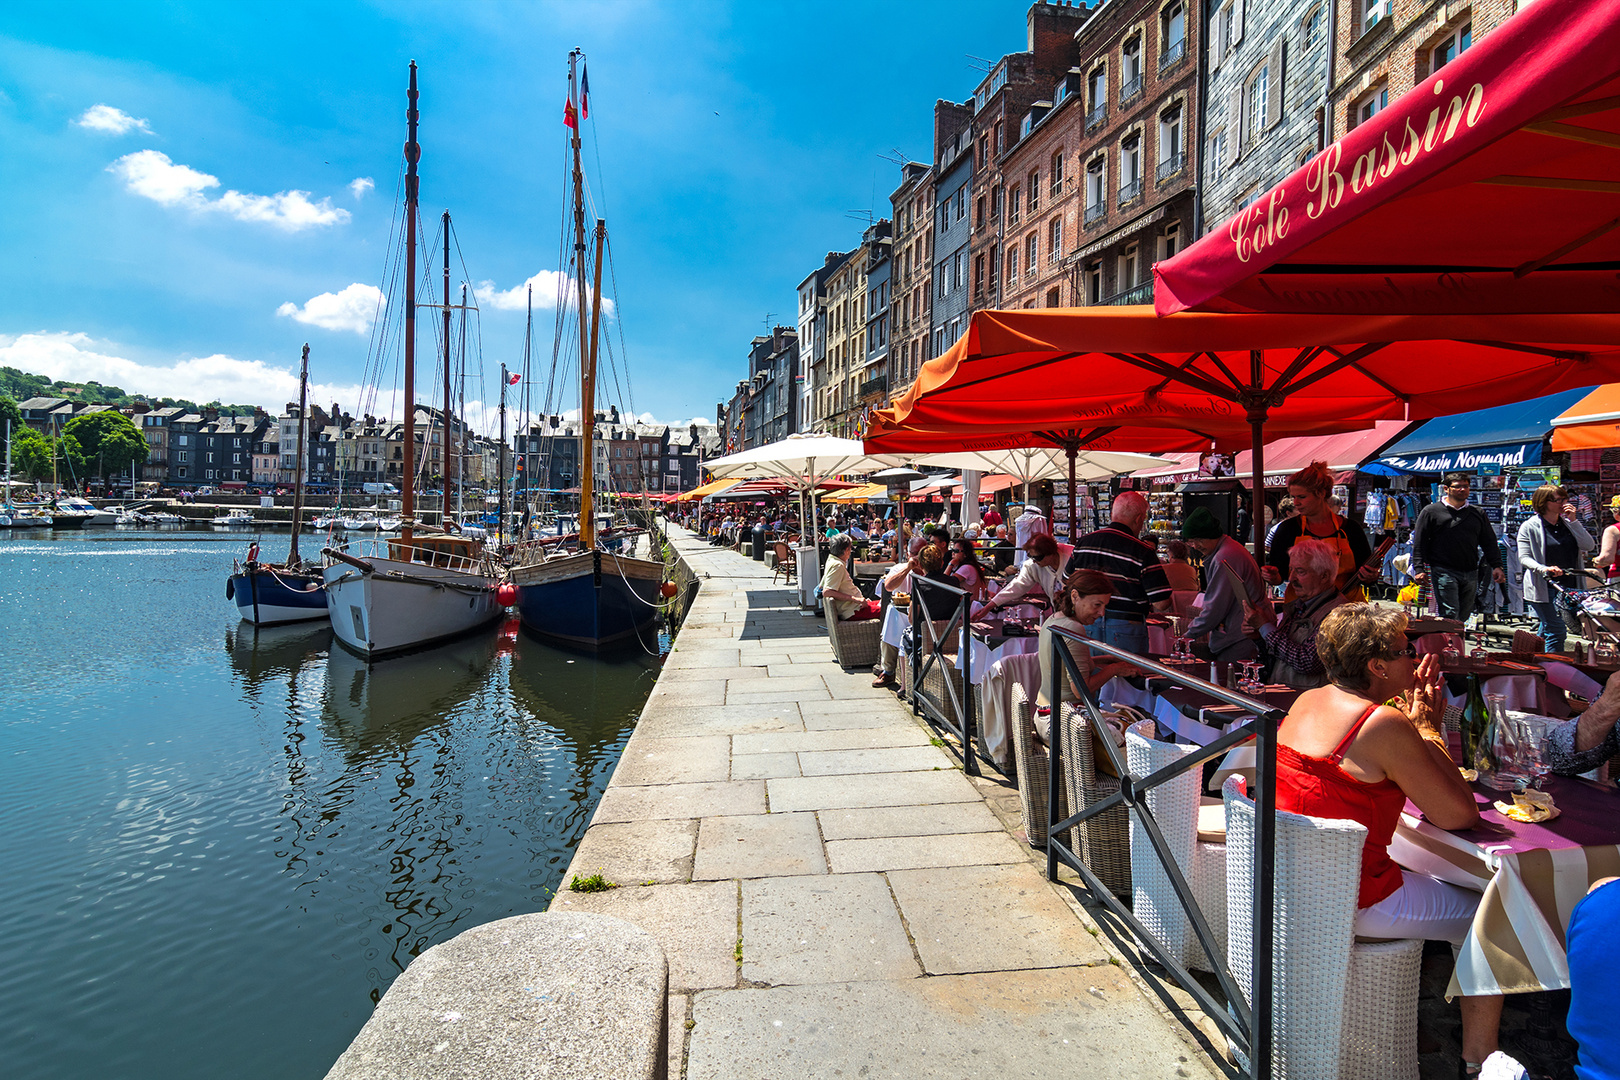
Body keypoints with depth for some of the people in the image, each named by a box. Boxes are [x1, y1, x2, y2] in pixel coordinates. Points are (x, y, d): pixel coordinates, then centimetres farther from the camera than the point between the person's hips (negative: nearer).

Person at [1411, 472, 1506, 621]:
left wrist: (1497, 566, 6)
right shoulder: (1431, 511, 2)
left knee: (1464, 616, 8)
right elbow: (1419, 543, 0)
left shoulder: (1478, 513, 15)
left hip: (1471, 574, 5)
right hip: (1444, 572, -5)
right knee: (1450, 615, -12)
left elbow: (1490, 542, 18)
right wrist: (1419, 569, -8)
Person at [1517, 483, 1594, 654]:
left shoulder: (1568, 523, 9)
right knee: (1556, 631, -10)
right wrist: (1544, 569, -29)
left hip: (1568, 587, 5)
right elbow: (1524, 558, -10)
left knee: (1547, 629, 15)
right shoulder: (1530, 526, -6)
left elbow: (1588, 546, -3)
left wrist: (1573, 521, -9)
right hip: (1544, 587, -5)